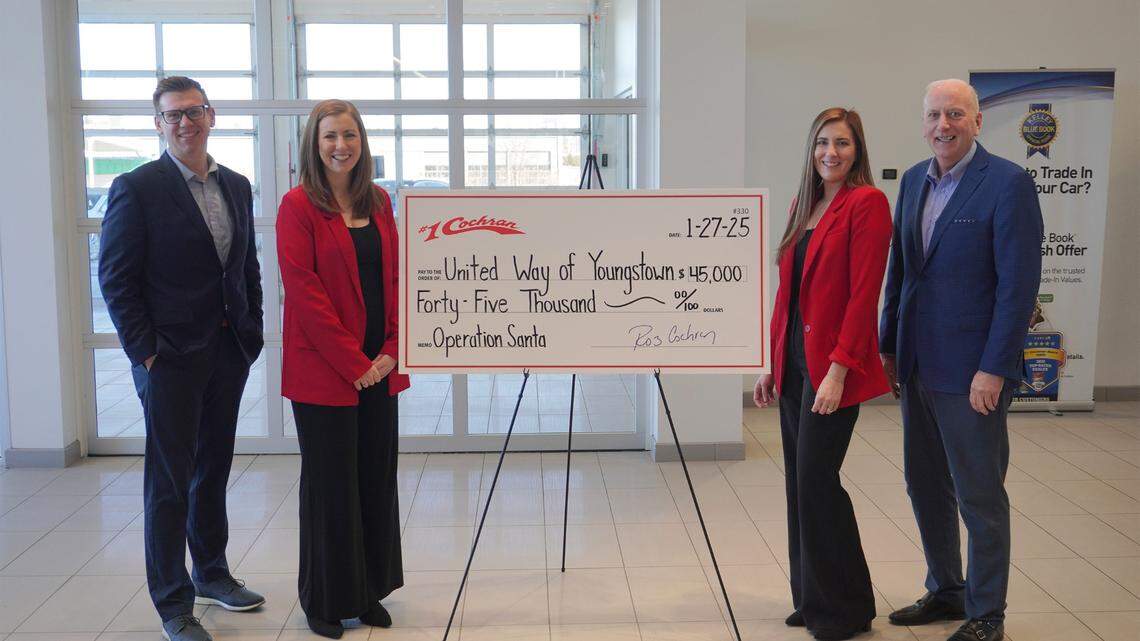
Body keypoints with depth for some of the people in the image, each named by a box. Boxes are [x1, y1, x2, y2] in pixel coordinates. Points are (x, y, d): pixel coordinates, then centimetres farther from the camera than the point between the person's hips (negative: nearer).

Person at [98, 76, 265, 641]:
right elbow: (115, 277, -10)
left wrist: (252, 331, 7)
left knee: (213, 468, 18)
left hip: (229, 353, 6)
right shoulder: (137, 187, -9)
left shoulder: (236, 186, 9)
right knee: (169, 481, 3)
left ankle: (211, 572, 34)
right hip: (170, 359, -6)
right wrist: (144, 351, -13)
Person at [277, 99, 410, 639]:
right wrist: (352, 361, -15)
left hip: (379, 367, 5)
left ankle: (369, 590, 26)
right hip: (323, 368, -5)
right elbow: (304, 289, -13)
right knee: (331, 483, 4)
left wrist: (392, 349, -3)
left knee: (377, 476, 11)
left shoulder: (378, 202, 10)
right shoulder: (299, 205, -7)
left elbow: (395, 277, 10)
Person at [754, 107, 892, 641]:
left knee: (817, 479, -4)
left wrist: (839, 369, -20)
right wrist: (771, 362, 13)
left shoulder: (866, 203, -9)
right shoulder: (804, 205, 14)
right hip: (793, 361, 8)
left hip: (832, 365, -8)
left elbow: (863, 294, -16)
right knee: (799, 480, 11)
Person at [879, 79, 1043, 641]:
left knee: (979, 495, 5)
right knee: (925, 486, 17)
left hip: (972, 372, -7)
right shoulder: (914, 180, 9)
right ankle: (945, 591, 35)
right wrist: (888, 347, 12)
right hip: (917, 365, 7)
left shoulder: (1008, 183, -12)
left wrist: (993, 369, -17)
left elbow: (1019, 284, -15)